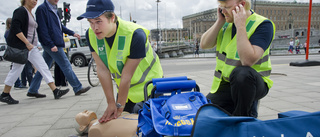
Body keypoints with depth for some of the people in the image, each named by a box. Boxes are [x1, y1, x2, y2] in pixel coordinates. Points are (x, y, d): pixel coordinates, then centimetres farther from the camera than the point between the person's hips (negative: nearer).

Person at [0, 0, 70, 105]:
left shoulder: (30, 13, 19)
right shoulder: (21, 11, -8)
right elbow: (15, 29, -19)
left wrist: (31, 44, 21)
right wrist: (27, 43, -24)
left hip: (31, 46, 9)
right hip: (21, 46, -9)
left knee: (43, 67, 1)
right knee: (17, 69, -2)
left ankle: (55, 91, 0)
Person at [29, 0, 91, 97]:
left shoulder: (53, 9, 17)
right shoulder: (42, 9, -10)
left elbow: (59, 26, 26)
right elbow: (42, 30, -16)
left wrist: (72, 33, 24)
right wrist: (51, 44, -20)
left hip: (52, 44, 9)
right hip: (51, 44, -9)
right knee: (66, 66, -5)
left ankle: (32, 90, 23)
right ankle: (78, 88, 2)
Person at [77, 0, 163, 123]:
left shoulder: (135, 35, -34)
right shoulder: (91, 35, -16)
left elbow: (127, 76, -29)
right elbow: (102, 70, -16)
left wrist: (120, 106, -21)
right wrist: (111, 103, -15)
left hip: (148, 83, -4)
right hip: (123, 86, 5)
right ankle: (139, 107, 37)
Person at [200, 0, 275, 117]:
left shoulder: (263, 24, -16)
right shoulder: (227, 22, 4)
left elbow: (248, 61, -31)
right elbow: (204, 45, -2)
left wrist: (240, 26, -28)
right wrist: (220, 21, -10)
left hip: (252, 82, -6)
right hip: (225, 85, 6)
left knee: (241, 73, -40)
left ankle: (243, 117, -14)